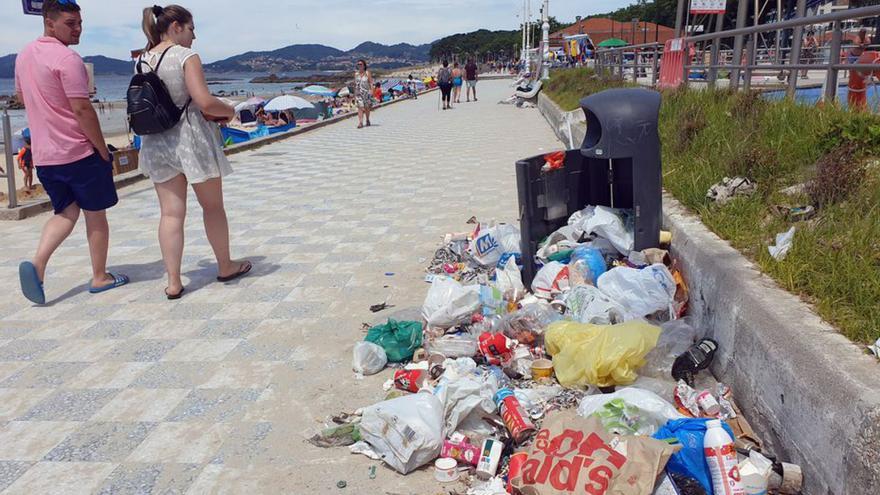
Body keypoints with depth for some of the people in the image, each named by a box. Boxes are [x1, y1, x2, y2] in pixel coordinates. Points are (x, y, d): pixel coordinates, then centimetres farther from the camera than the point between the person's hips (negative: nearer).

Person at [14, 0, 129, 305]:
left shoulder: (23, 56, 11)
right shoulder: (67, 59, -16)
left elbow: (21, 98, 24)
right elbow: (82, 110, -19)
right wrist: (104, 151, -12)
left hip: (43, 156, 7)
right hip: (79, 152, -7)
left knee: (65, 212, 17)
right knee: (95, 215, 8)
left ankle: (37, 264, -4)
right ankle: (100, 278, 18)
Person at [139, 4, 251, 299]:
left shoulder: (142, 61, 8)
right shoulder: (186, 56, -12)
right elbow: (205, 102, -21)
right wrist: (228, 111, -2)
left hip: (156, 142, 6)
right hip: (191, 138, -5)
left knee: (171, 213, 6)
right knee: (213, 206, 12)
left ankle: (173, 282, 5)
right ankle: (225, 267, 26)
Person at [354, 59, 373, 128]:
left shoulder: (367, 73, 0)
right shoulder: (356, 74, 10)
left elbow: (371, 82, -4)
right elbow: (355, 84, 14)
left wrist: (371, 90, -17)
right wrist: (354, 94, 12)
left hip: (366, 92, -2)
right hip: (358, 93, 2)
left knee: (367, 107, 8)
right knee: (360, 107, -9)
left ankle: (367, 120, 30)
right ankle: (360, 123, -15)